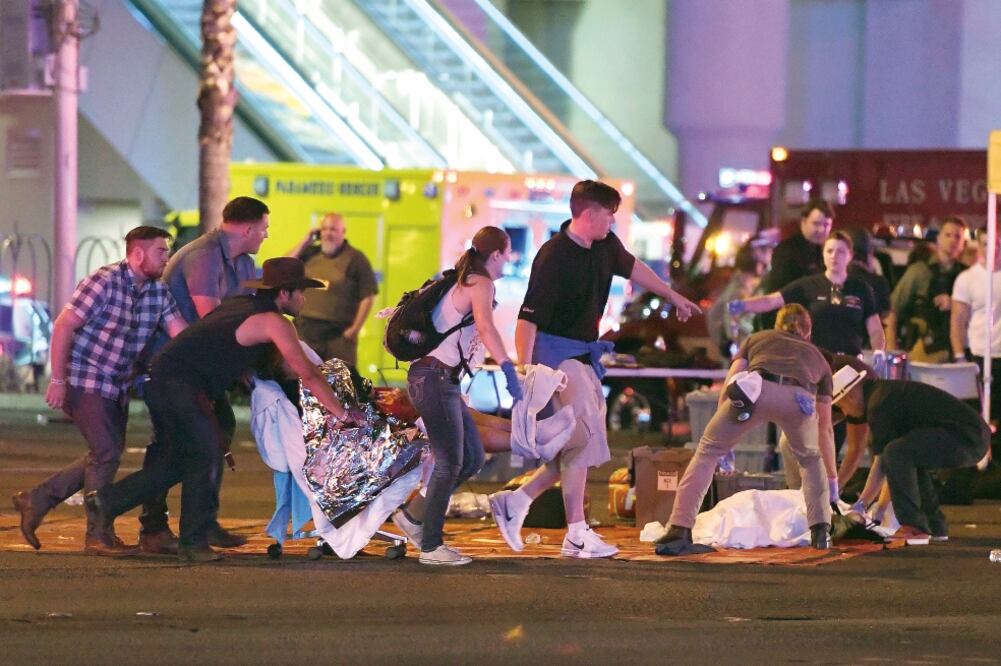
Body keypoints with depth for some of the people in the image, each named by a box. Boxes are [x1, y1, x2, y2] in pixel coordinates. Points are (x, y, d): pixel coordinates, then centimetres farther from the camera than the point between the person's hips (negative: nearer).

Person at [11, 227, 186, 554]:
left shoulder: (158, 291, 5)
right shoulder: (104, 282, -17)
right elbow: (63, 326, -18)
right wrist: (58, 380, -19)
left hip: (117, 388, 9)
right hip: (85, 382, -9)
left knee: (105, 456, 13)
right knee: (106, 453, -12)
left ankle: (36, 499, 22)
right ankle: (98, 534, -1)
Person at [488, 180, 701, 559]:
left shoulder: (605, 247, 5)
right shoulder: (554, 257, -20)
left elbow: (633, 269, 27)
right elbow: (528, 318, -23)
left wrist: (674, 297, 39)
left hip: (584, 355, 9)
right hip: (555, 350, -9)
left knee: (585, 441, 7)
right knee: (583, 437, -13)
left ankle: (516, 500, 10)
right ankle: (576, 535, -11)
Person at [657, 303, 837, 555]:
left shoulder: (756, 339, 39)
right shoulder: (817, 357, 42)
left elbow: (727, 390, 25)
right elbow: (825, 429, 46)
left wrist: (721, 436, 33)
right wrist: (832, 478, 55)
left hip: (757, 388, -1)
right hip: (799, 398, 1)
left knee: (708, 451, 15)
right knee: (811, 459, 32)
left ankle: (679, 530, 3)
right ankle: (820, 531, 22)